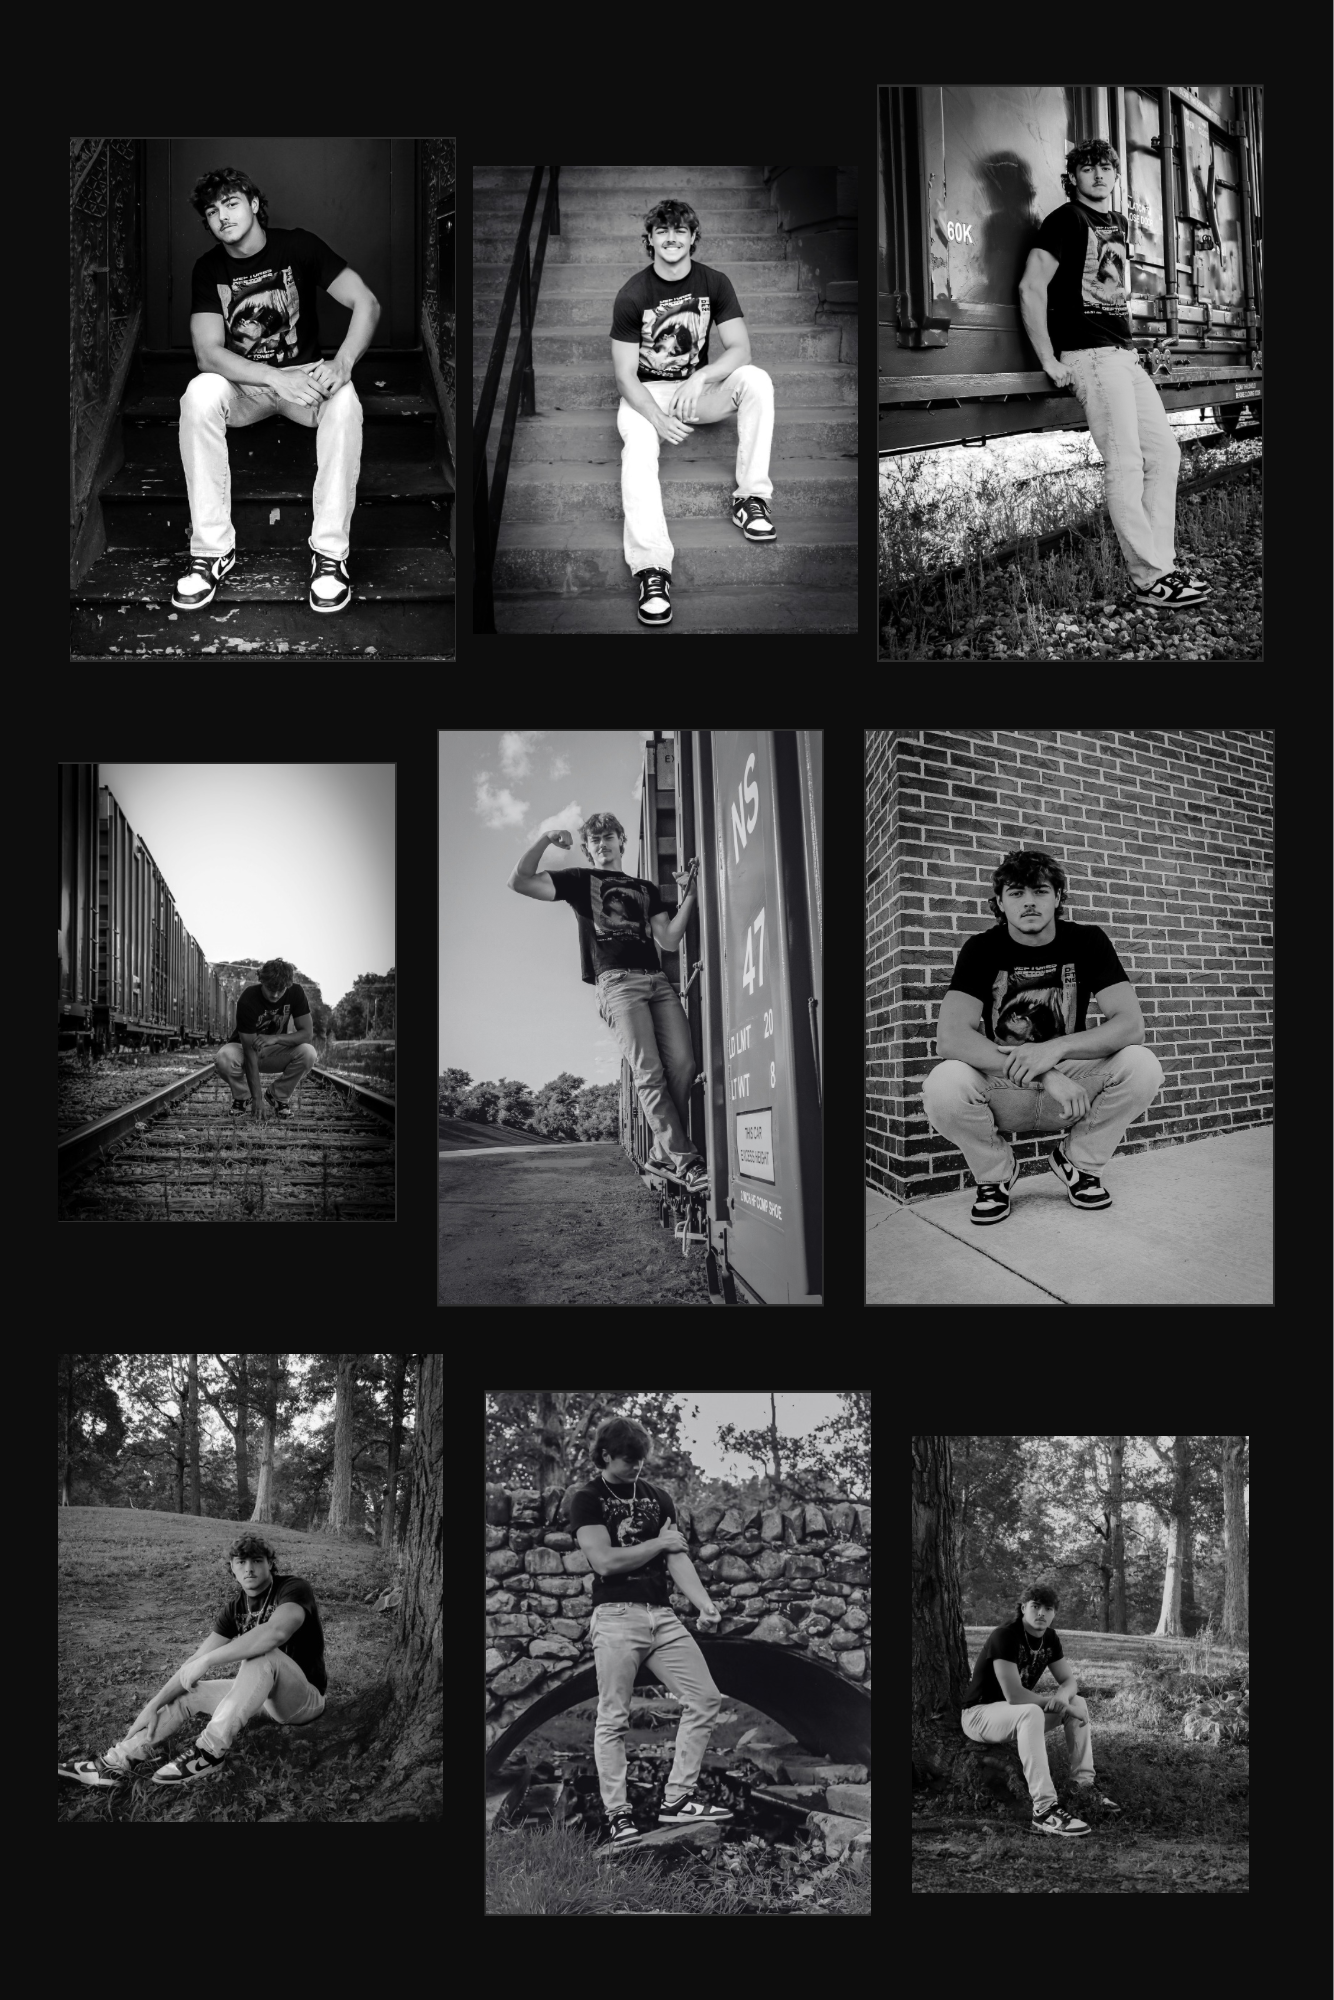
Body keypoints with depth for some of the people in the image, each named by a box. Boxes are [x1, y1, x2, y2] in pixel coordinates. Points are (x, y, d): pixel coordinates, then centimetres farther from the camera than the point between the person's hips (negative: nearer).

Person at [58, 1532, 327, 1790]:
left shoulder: (294, 1589, -20)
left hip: (306, 1698, -7)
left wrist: (207, 1661, -36)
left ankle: (211, 1753, -34)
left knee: (263, 1655, -35)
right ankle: (114, 1764, -9)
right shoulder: (235, 1605, 2)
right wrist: (153, 1706, -10)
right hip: (264, 1693, 7)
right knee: (186, 1692, -1)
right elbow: (197, 1659, 1)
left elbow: (275, 1632, -42)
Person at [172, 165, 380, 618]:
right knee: (199, 394, -33)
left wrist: (342, 363, -32)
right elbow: (207, 352, -15)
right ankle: (211, 549, -29)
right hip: (241, 383, 1)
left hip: (304, 376, -1)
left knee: (344, 401, -35)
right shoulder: (208, 269, -3)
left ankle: (330, 553, -33)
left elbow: (367, 303, -12)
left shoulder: (298, 246, -6)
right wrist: (274, 379, -33)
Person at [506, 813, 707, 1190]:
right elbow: (520, 882, 8)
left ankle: (665, 1150, 0)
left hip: (657, 979, 4)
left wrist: (689, 897, 7)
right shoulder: (580, 880, 19)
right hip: (617, 981, -4)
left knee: (682, 1065, -13)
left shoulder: (646, 889, 28)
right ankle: (684, 1160, -23)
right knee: (648, 1072, -17)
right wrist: (546, 840, 1)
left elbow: (668, 940, 16)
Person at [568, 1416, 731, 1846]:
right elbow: (604, 1560, -13)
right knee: (613, 1718, -4)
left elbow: (678, 1558, 6)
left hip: (663, 1616, 6)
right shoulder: (587, 1499, -1)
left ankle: (677, 1799, 6)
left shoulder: (658, 1498, 14)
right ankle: (617, 1815, 4)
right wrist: (659, 1542, -3)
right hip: (616, 1616, -5)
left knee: (705, 1699, -1)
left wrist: (704, 1603, -10)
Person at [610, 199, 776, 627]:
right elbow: (625, 376, -14)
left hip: (698, 386, 3)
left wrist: (699, 378, -29)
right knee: (638, 449, -35)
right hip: (646, 393, -3)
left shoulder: (714, 283, -4)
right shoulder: (632, 295, -12)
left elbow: (740, 348, -10)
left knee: (756, 380, -25)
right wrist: (659, 419, -31)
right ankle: (651, 568, -46)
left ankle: (751, 497, -22)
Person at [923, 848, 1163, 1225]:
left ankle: (1078, 1161, 2)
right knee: (943, 1086, -34)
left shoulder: (1087, 941, -5)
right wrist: (1045, 1075, -33)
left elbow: (1131, 1024, -15)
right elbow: (950, 1037, -23)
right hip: (1000, 1088, -1)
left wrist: (1055, 1048, -32)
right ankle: (994, 1174, -1)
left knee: (1142, 1066, -27)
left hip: (1070, 1084, 2)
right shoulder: (982, 949, -9)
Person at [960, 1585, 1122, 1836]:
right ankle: (1044, 1810, -43)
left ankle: (1083, 1780, -1)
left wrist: (1064, 1697, -21)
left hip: (1018, 1713, 9)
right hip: (979, 1713, -9)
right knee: (1031, 1713, -37)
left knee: (1079, 1702, 1)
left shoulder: (1049, 1639, 1)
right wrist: (1054, 1702, -21)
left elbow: (1070, 1681, 4)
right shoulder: (1005, 1636, -24)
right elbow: (1014, 1695, -30)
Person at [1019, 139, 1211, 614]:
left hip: (1125, 355, 9)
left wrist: (1130, 342, 20)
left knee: (1163, 452, 4)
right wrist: (1049, 361, -14)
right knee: (1125, 463, -14)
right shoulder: (1066, 220, -4)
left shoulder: (1120, 223, 19)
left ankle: (1162, 563, 6)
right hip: (1091, 356, -9)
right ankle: (1149, 580, -15)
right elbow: (1031, 288, -11)